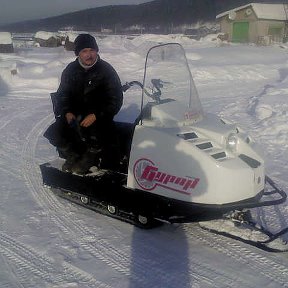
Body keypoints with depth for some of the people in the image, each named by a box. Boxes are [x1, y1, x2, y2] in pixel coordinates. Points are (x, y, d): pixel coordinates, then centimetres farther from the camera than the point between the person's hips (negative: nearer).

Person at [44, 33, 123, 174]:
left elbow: (116, 99, -9)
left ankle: (87, 159, 5)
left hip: (99, 116, -4)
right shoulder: (70, 70, 6)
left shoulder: (106, 70, -6)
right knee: (53, 133, -16)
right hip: (75, 115, 4)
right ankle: (74, 156, 11)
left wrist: (96, 115, -22)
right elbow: (62, 94, 14)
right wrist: (67, 112, -7)